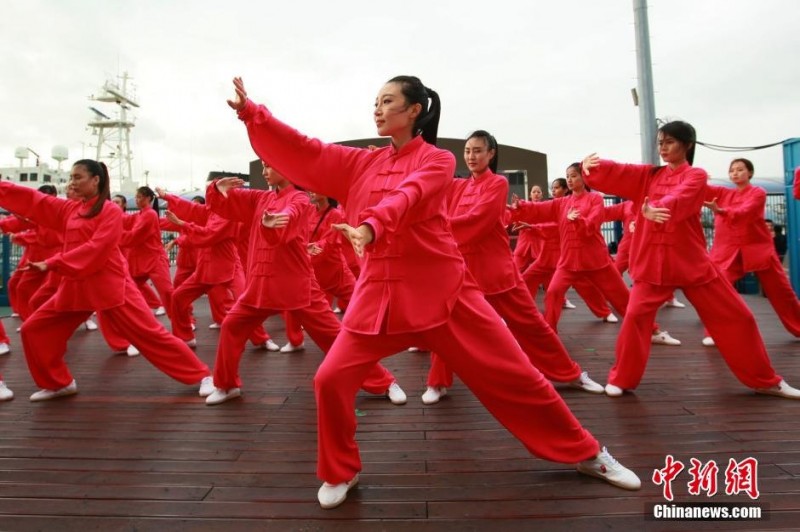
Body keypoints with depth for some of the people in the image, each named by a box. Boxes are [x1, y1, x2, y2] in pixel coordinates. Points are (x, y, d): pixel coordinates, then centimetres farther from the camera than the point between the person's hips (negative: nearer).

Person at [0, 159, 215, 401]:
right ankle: (58, 383, 27)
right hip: (75, 286, 7)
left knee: (150, 334, -9)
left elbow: (96, 249, -18)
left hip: (110, 286, -7)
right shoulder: (68, 209, 12)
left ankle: (201, 375, -3)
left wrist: (53, 263, -21)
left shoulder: (111, 211, -8)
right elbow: (30, 199, 12)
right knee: (34, 330, 10)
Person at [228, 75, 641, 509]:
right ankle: (340, 473, 21)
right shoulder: (360, 163, 12)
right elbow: (305, 151, 8)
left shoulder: (437, 159, -1)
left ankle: (587, 454, 24)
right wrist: (250, 111, -1)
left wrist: (370, 228, -40)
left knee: (513, 375, 1)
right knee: (331, 380, -6)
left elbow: (406, 198, -21)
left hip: (441, 290, -3)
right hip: (378, 293, 4)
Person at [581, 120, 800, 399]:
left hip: (691, 261, -1)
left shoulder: (697, 176, -2)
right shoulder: (648, 175, 9)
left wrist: (653, 209, -45)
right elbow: (615, 173, -4)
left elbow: (679, 200, -24)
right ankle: (621, 379, 5)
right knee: (636, 316, -13)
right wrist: (591, 165, -27)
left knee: (736, 317, 7)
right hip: (652, 261, 1)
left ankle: (766, 381, 27)